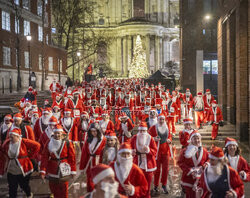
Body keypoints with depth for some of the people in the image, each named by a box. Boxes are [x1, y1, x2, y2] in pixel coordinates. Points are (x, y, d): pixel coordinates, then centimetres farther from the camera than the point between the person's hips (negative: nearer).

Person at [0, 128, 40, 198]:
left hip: (23, 169, -2)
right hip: (11, 170, 2)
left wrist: (30, 156, -8)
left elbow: (37, 145, -10)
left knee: (24, 185, 16)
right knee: (12, 188, 4)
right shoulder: (7, 143, -5)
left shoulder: (24, 142, -15)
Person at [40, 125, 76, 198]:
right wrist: (42, 171, -9)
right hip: (52, 172, 2)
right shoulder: (49, 143, -2)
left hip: (63, 171, -2)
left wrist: (73, 171, -4)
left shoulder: (67, 143, -8)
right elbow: (44, 157, -4)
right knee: (54, 189, 12)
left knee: (63, 190, 4)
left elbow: (72, 158, -5)